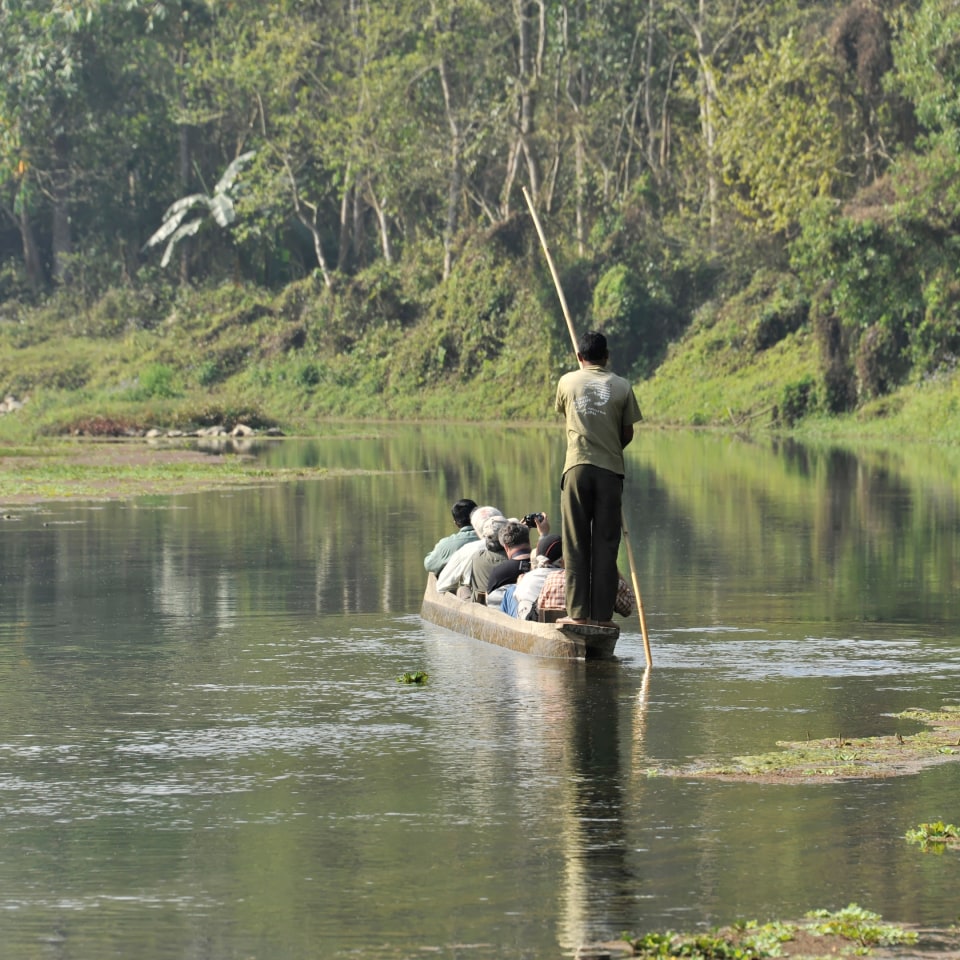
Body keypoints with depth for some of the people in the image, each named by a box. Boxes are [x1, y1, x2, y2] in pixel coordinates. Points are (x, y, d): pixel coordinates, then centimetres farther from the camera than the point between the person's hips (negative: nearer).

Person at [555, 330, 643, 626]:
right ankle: (602, 614, 2)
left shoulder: (567, 382, 4)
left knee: (575, 543, 4)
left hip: (577, 467, 0)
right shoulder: (622, 387, 3)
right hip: (611, 469, 0)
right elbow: (628, 434, 6)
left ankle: (577, 612, -1)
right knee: (606, 544, 3)